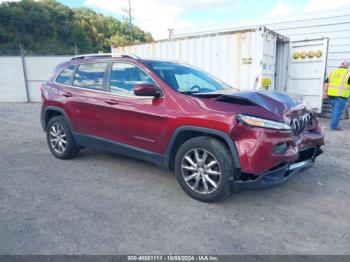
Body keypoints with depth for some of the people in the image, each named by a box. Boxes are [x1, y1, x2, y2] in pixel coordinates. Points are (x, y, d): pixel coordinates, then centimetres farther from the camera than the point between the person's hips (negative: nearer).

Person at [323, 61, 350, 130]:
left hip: (331, 94, 5)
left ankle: (333, 123, 24)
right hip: (341, 95, -5)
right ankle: (334, 126, -2)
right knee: (338, 111, -2)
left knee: (334, 109, 20)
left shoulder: (332, 71, 11)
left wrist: (325, 92, 10)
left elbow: (326, 83, 9)